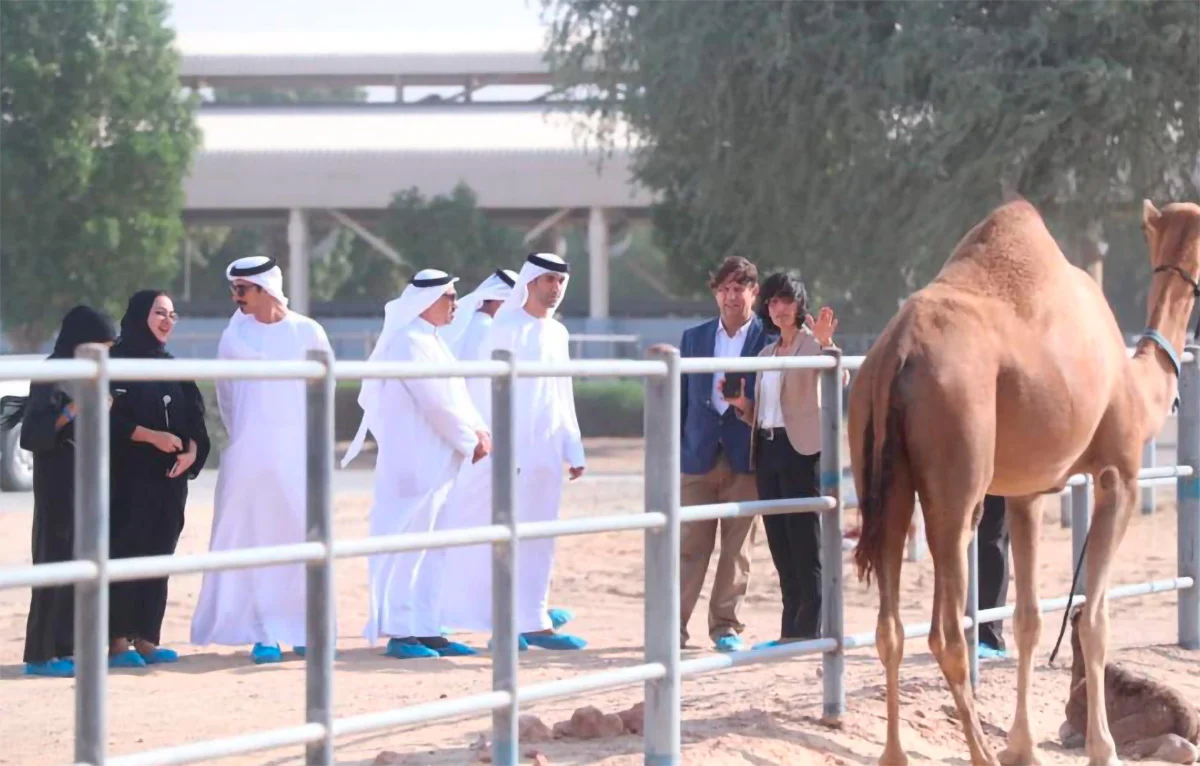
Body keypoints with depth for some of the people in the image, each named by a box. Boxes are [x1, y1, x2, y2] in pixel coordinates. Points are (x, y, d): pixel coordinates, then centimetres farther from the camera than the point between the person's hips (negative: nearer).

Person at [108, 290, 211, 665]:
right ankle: (118, 638, -5)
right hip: (129, 475, -6)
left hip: (170, 476, 6)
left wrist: (193, 449, -6)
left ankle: (146, 637, 8)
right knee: (125, 552, -8)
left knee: (159, 555, 4)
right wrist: (153, 437, -19)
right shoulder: (117, 361, -4)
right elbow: (109, 417, -12)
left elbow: (194, 416, 12)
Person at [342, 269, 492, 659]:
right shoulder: (408, 342, -15)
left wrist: (478, 429, 1)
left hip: (436, 463, 10)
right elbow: (435, 402, -18)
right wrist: (470, 441, -9)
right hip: (414, 462, -10)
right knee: (407, 545, -5)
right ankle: (399, 632, -2)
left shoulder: (429, 341, 16)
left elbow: (455, 394, 16)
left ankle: (426, 630, 15)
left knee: (432, 550, 11)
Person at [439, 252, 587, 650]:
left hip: (548, 450, 7)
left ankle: (532, 621, 9)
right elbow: (493, 394, -11)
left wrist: (574, 449, 15)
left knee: (539, 542, 7)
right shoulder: (507, 329, -8)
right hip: (514, 449, -7)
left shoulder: (558, 333, 14)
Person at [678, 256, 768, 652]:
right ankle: (674, 626, 2)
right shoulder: (694, 338, 11)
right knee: (690, 546, 0)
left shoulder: (769, 338, 2)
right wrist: (672, 451, 7)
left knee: (737, 548, 3)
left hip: (745, 459, -2)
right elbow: (681, 397, 12)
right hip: (699, 455, 2)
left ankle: (726, 625, 11)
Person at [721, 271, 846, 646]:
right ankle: (790, 630, 11)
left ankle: (809, 628, -6)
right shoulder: (766, 353, 18)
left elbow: (840, 379, -23)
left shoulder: (811, 344, -3)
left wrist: (826, 344, -39)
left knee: (805, 543, -7)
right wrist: (742, 405, 2)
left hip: (800, 448, -7)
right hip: (767, 448, 7)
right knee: (780, 544, 8)